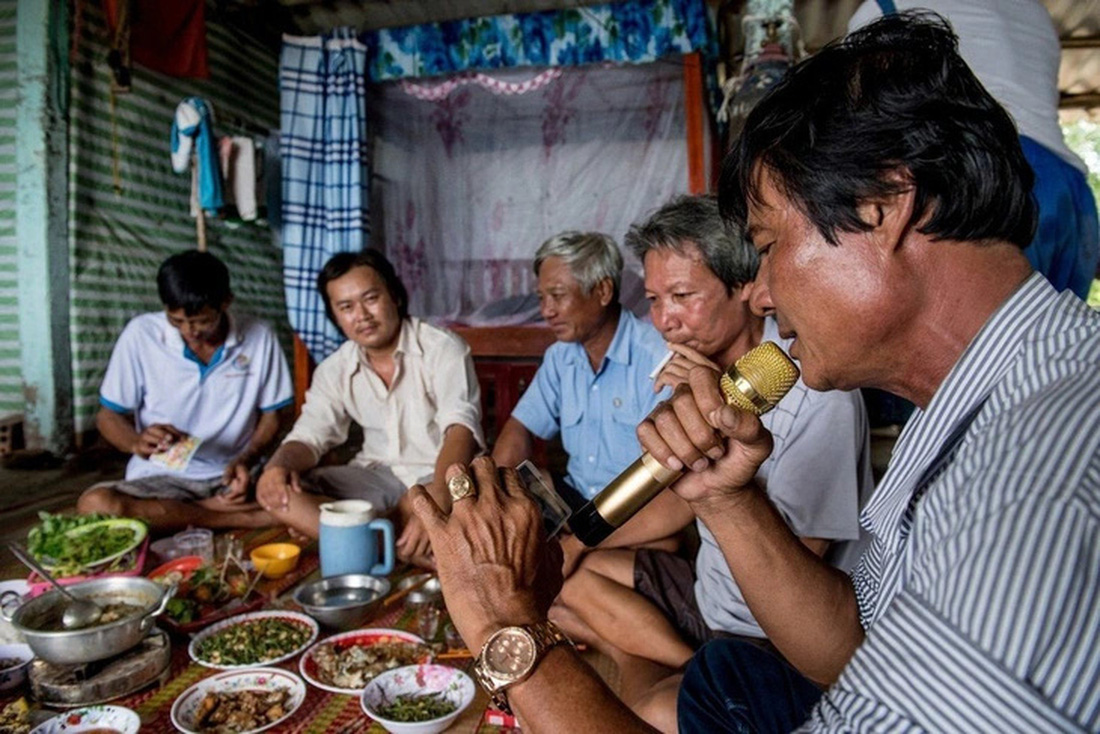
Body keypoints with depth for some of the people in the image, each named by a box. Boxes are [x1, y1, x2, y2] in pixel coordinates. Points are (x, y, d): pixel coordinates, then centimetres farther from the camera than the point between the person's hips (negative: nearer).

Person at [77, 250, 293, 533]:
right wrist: (137, 442, -18)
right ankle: (239, 517, -20)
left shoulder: (259, 338, -4)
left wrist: (247, 459, -13)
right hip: (161, 478, 2)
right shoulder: (141, 335, -7)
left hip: (233, 478, -1)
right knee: (94, 503, -31)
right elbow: (109, 415, 3)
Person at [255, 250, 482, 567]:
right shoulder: (334, 370, 3)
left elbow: (460, 430, -27)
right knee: (281, 494, -18)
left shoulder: (443, 348, -14)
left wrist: (435, 502, -44)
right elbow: (308, 436, -1)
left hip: (438, 476, -5)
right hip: (377, 476, 6)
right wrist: (279, 466, -27)